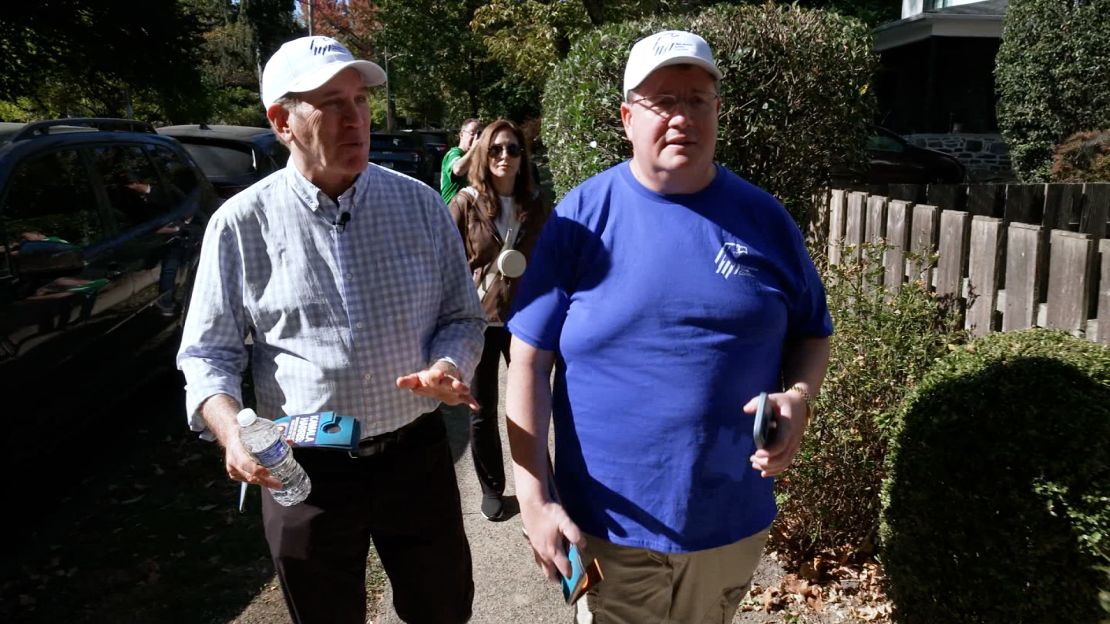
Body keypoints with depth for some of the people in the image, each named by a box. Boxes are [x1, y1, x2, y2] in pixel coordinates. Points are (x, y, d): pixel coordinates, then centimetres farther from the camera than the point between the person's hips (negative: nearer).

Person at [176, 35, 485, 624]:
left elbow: (462, 317, 5)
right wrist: (232, 430, -21)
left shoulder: (419, 205, -1)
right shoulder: (240, 223, -6)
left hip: (416, 457, 2)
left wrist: (447, 367, -17)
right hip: (302, 471, -1)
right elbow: (208, 354, -1)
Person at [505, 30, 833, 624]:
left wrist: (797, 396, -13)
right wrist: (534, 498, -14)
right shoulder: (581, 216, -9)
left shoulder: (763, 217, -2)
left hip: (731, 521, 3)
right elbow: (529, 360, -9)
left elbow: (812, 332, 8)